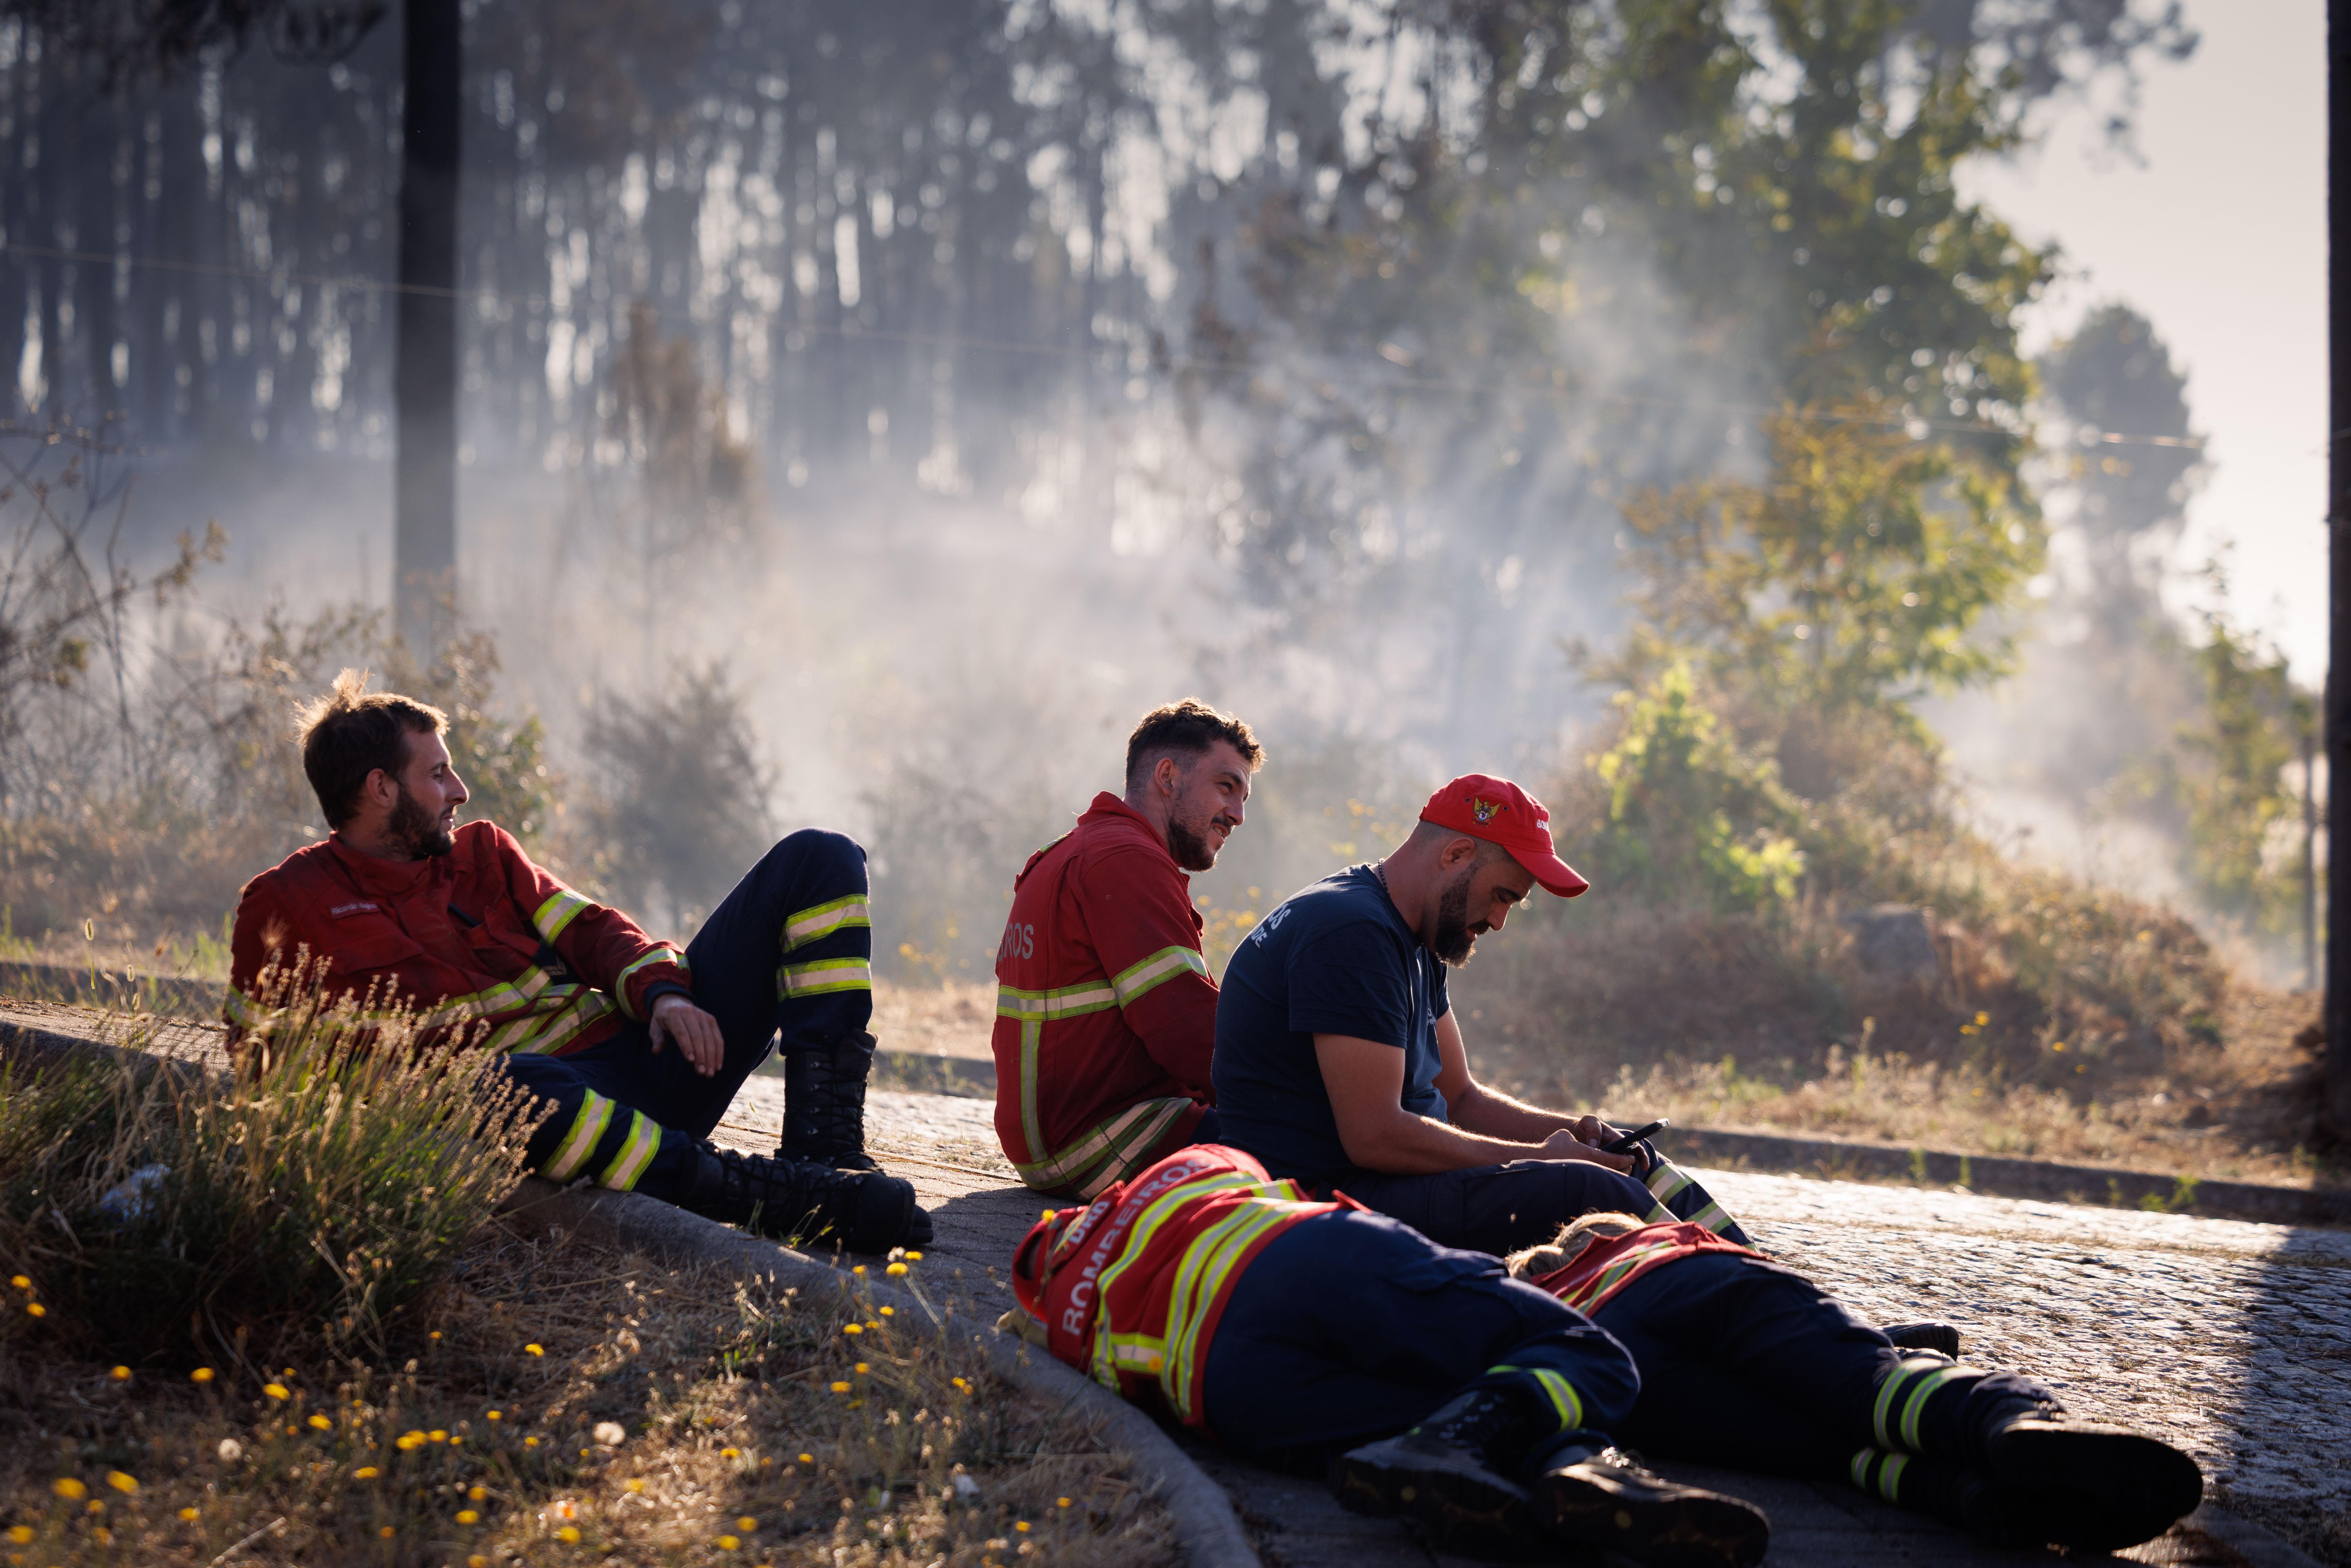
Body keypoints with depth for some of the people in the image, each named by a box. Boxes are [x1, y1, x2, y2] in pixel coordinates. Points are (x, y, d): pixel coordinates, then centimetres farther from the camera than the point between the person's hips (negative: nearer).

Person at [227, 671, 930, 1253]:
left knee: (818, 860, 0)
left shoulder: (482, 852, 25)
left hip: (643, 1046, 7)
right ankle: (788, 1198, -47)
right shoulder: (287, 904, 10)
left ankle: (826, 1148, -20)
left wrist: (662, 993, -5)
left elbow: (586, 929, 18)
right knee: (505, 1082, -48)